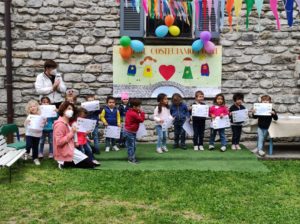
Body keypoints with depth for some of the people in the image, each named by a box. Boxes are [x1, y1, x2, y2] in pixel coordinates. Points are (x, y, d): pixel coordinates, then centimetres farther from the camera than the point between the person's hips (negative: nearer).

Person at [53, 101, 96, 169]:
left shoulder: (67, 123, 12)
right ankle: (65, 163, -2)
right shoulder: (60, 124, -18)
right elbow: (59, 142, -24)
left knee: (90, 161, 12)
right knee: (91, 164, -7)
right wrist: (72, 133, -23)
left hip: (69, 149, 10)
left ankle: (65, 163, 8)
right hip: (65, 153, -10)